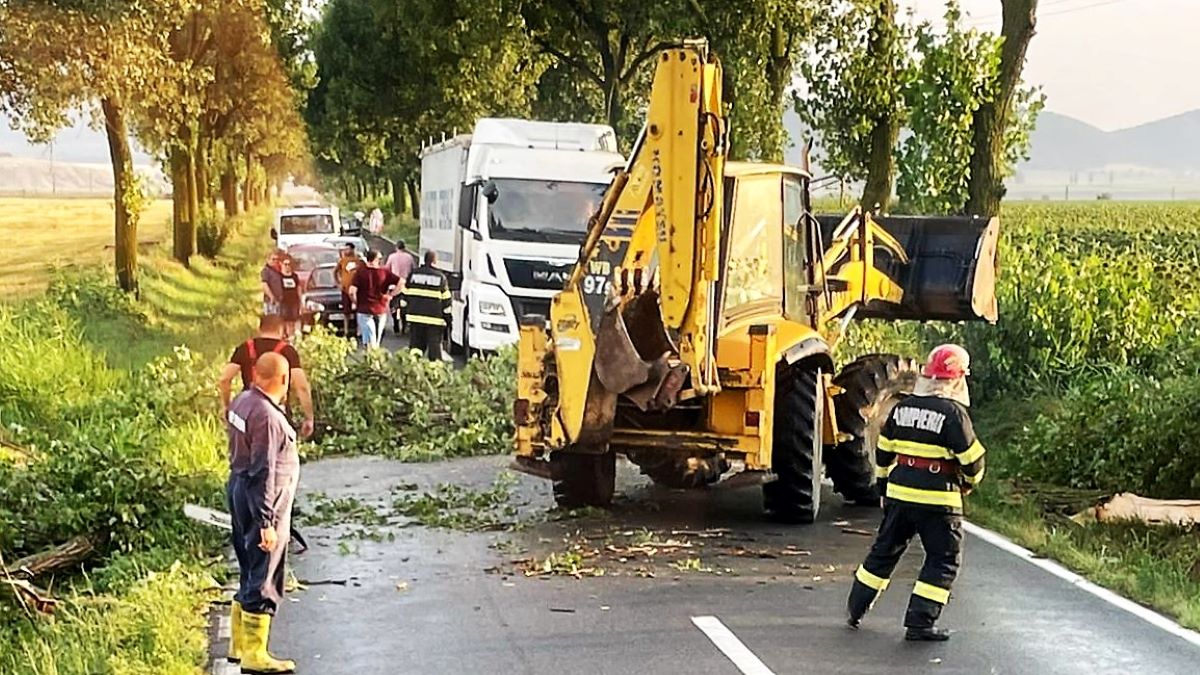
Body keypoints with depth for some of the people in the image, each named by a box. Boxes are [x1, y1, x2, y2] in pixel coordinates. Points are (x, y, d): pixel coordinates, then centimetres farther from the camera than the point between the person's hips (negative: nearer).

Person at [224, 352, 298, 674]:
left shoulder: (242, 402, 6)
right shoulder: (267, 416, -23)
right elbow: (263, 472, -24)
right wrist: (266, 523, -22)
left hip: (239, 490, 10)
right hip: (263, 502, -10)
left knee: (250, 575, 19)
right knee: (264, 581, -2)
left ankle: (239, 644, 28)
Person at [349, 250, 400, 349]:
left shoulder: (360, 272, -10)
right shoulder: (385, 272, -6)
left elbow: (352, 291, -18)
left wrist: (354, 302, 1)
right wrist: (391, 295, -1)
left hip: (364, 309, -2)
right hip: (381, 309, 2)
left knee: (368, 342, 0)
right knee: (377, 341, 18)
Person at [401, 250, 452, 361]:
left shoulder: (413, 274, 6)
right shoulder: (440, 277, -2)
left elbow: (405, 295, 9)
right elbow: (446, 300, 1)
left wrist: (404, 310, 20)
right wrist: (447, 317, 8)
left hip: (415, 316, 3)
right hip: (434, 318, -3)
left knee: (416, 345, 9)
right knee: (434, 347, -1)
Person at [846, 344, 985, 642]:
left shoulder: (903, 407, 6)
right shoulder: (953, 412, -13)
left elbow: (883, 451, 14)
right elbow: (971, 457, -11)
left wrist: (884, 486, 25)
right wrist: (970, 482, 10)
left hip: (899, 493, 6)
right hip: (937, 499, -6)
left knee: (885, 550, 19)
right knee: (944, 559, 6)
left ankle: (856, 609, 27)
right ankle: (920, 622, 2)